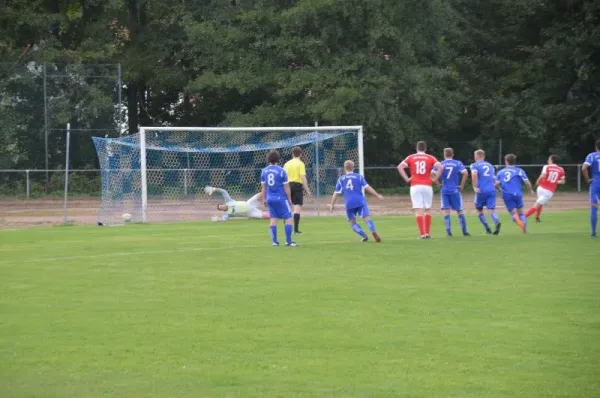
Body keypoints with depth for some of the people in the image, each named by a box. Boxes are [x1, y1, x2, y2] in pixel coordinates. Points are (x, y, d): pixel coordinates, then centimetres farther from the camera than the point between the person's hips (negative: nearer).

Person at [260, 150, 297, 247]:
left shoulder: (264, 171, 3)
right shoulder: (281, 171, -11)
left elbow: (263, 187, 10)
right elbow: (286, 188, -7)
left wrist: (265, 199, 21)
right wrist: (289, 199, 4)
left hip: (270, 199, 5)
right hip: (281, 198, -5)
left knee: (273, 219, 11)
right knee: (288, 218, 1)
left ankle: (274, 241, 9)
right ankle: (288, 241, -3)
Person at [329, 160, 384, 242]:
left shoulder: (341, 179, 11)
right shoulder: (359, 177, 8)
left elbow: (336, 194, 10)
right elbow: (367, 187, 1)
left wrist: (332, 205, 19)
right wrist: (377, 195, 4)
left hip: (349, 204, 1)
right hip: (360, 202, -1)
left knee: (352, 222, 14)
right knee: (367, 218, -10)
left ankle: (364, 236, -4)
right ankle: (373, 231, -37)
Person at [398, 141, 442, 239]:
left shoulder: (411, 158, 8)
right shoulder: (430, 158, 7)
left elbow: (400, 167, -4)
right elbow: (440, 167, -7)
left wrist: (406, 179, 1)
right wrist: (435, 179, 2)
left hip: (415, 186, 0)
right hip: (427, 186, 0)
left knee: (419, 211, -3)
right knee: (428, 210, 12)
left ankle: (422, 234, -10)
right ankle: (427, 233, 10)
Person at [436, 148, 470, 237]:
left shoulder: (440, 164, 2)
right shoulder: (458, 163, 1)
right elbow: (465, 173, -12)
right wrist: (462, 185, -3)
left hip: (444, 190, 0)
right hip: (455, 190, 0)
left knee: (446, 211, 1)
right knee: (460, 211, 9)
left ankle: (448, 231, -8)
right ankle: (464, 231, 11)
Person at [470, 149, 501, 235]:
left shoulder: (475, 165, 5)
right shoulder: (490, 165, 21)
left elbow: (474, 174, -17)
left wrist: (475, 186, -13)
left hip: (481, 191, -3)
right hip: (492, 191, 3)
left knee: (479, 210, 16)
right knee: (491, 210, -6)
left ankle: (488, 229, 11)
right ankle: (497, 222, -37)